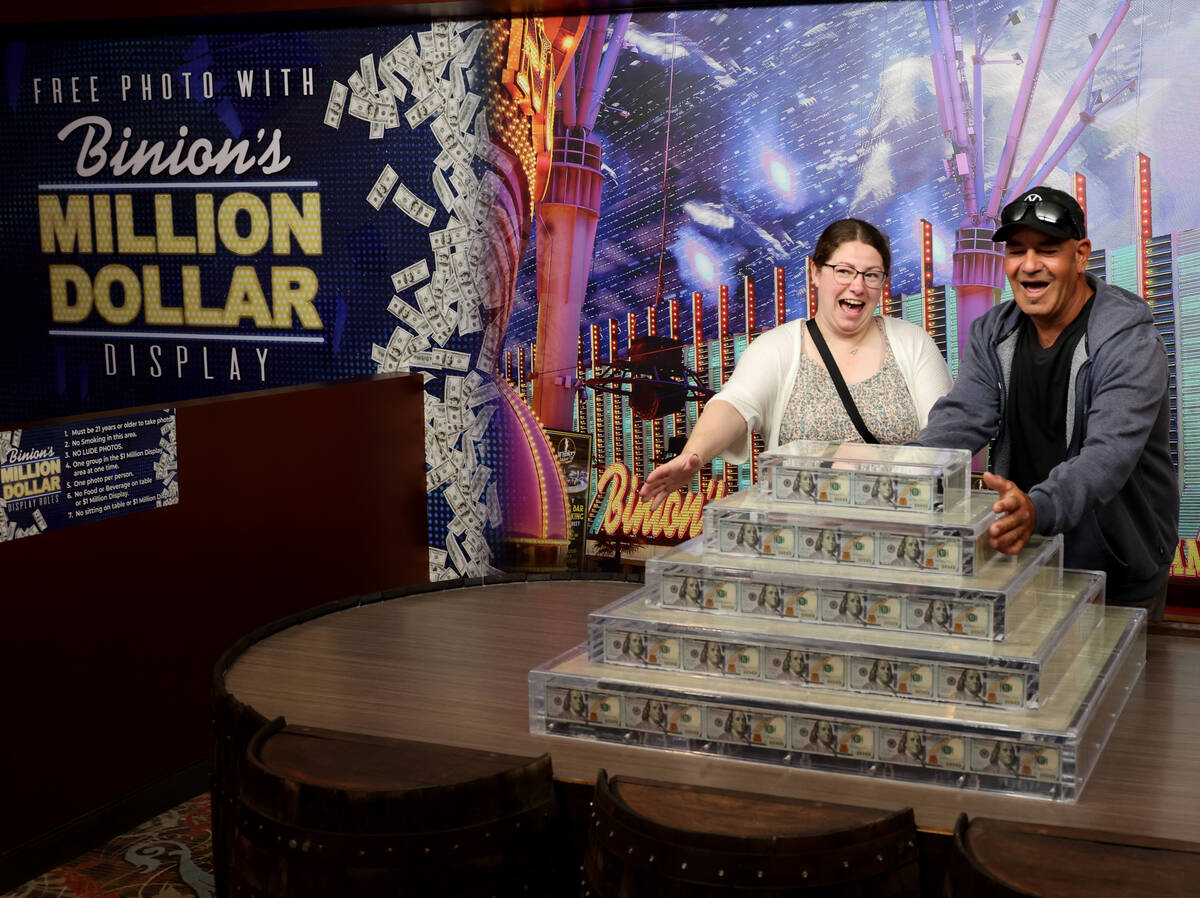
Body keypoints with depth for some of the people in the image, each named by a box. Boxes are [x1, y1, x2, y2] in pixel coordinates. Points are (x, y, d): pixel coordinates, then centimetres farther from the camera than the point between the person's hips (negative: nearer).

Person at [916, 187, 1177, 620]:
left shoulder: (1130, 340, -18)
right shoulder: (992, 334, 2)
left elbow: (1111, 453, -32)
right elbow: (958, 422, -9)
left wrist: (1039, 508, -51)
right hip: (1019, 557, 5)